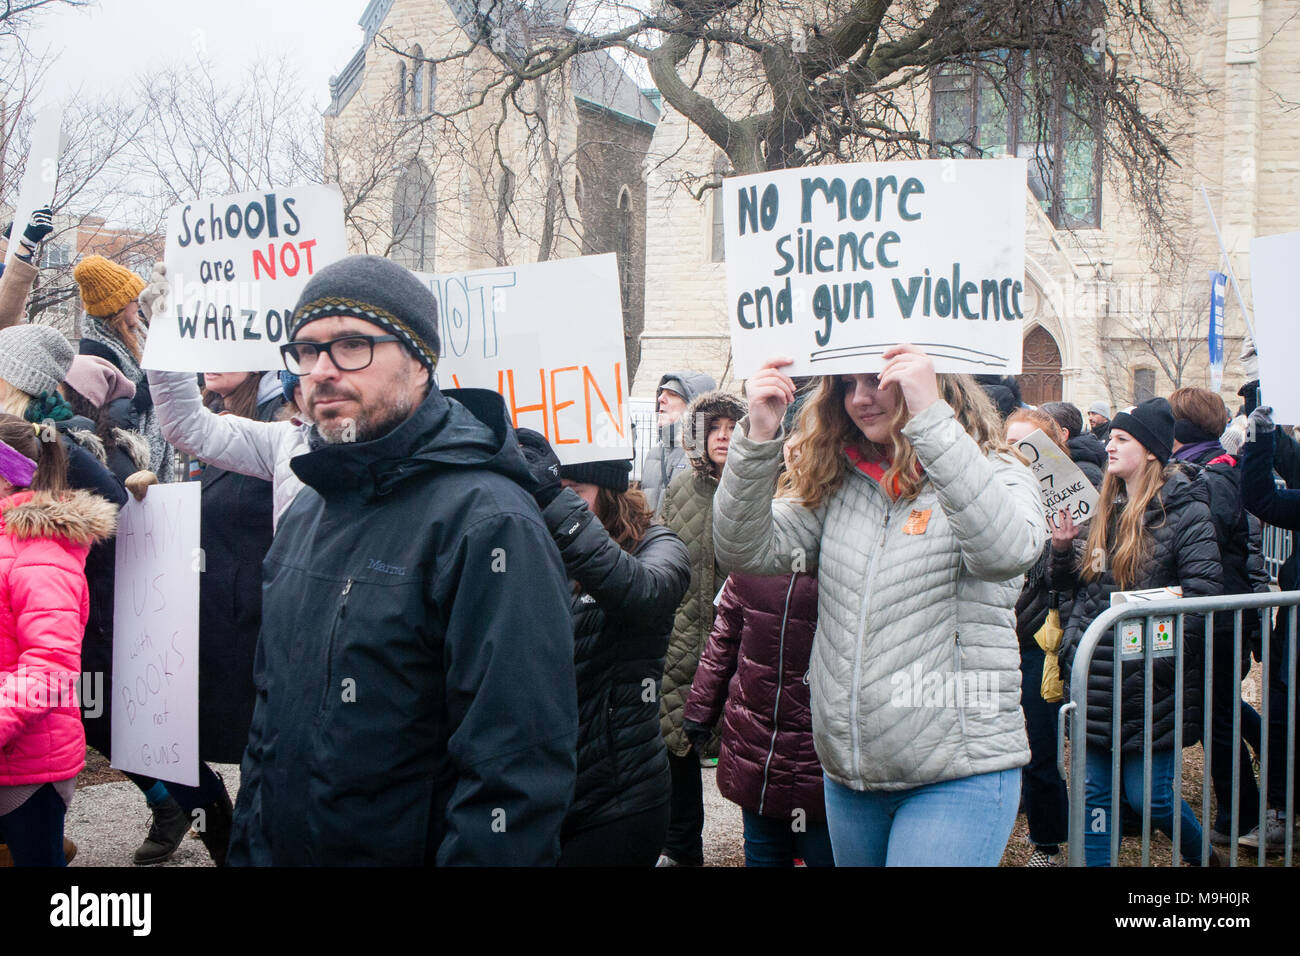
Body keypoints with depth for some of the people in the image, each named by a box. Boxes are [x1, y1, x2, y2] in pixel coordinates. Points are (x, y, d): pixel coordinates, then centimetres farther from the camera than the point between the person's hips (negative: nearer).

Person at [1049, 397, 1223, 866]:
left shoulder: (1185, 511, -7)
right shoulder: (1105, 508, 12)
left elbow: (1204, 593, -14)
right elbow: (1071, 582, 18)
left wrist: (1161, 658, -18)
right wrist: (1062, 547, -2)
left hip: (1151, 685, -6)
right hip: (1096, 679, 6)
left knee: (1147, 794, 2)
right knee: (1094, 790, 8)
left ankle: (1204, 855, 28)